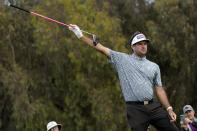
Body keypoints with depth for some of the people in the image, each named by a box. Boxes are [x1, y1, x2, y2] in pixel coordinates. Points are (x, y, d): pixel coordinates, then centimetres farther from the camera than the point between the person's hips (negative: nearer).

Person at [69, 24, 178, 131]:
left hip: (153, 106, 3)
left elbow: (159, 90, 14)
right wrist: (81, 36, -1)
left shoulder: (154, 66, 16)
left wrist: (169, 109, 5)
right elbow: (101, 48, 4)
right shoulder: (122, 59, 9)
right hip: (135, 109, -3)